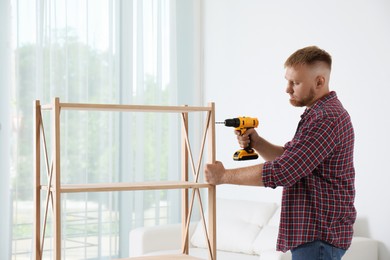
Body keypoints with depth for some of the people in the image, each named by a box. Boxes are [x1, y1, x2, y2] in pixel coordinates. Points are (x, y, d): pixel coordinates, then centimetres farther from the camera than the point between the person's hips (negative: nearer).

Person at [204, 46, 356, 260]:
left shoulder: (327, 118, -20)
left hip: (319, 235, -10)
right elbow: (287, 157, 21)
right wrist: (256, 142, 2)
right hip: (311, 232, 10)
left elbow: (281, 172, -24)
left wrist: (224, 176, -14)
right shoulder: (318, 114, 15)